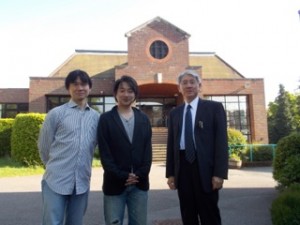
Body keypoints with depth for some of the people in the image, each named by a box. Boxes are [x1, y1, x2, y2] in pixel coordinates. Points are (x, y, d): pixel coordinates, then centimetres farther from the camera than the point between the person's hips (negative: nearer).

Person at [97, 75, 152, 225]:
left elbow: (148, 150, 5)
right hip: (115, 183, -3)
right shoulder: (106, 119, 1)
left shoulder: (143, 119, 11)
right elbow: (105, 153, -6)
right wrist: (122, 176, -13)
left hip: (139, 183, 3)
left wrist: (140, 175, -7)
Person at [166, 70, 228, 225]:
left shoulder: (214, 107, 2)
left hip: (205, 168, -3)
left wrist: (219, 173, -12)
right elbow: (171, 144, 13)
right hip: (182, 167, 4)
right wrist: (170, 173, 8)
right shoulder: (174, 113, 13)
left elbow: (221, 141, -4)